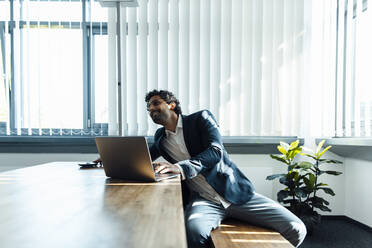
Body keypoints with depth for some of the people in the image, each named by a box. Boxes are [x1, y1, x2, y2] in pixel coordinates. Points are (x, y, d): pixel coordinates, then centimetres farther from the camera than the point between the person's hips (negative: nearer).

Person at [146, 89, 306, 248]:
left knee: (296, 229, -13)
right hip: (202, 199, 1)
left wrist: (180, 168, -27)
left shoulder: (200, 118, 3)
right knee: (193, 229, -37)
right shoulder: (160, 137, 17)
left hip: (234, 192, 0)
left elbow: (216, 151, -13)